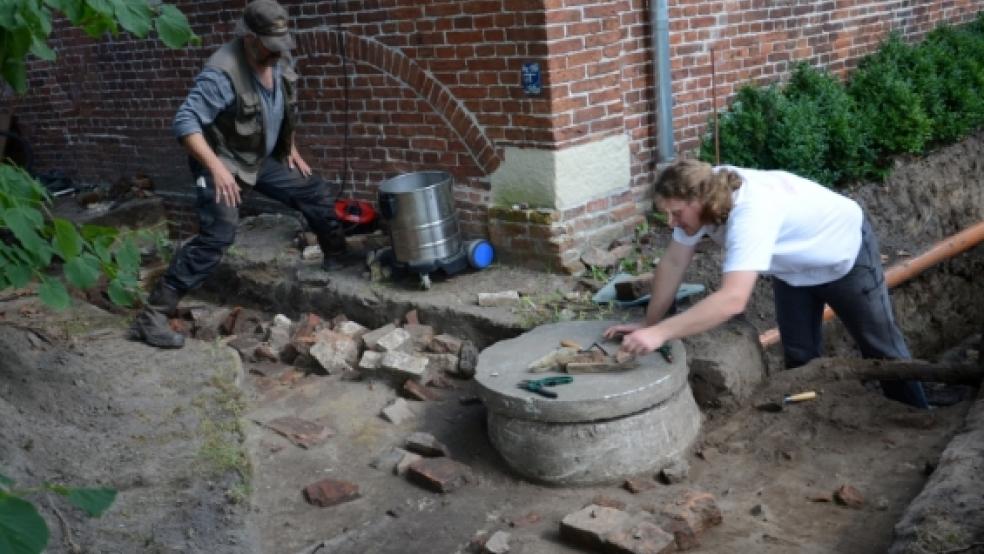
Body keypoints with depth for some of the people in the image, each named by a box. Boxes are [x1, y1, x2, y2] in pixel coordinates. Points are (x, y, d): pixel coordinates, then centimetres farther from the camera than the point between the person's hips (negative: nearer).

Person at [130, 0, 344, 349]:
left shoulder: (279, 60, -3)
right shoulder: (222, 73, -28)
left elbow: (286, 108, 17)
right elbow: (185, 123, -32)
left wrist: (291, 149, 15)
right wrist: (216, 168, -40)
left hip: (264, 159, 8)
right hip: (224, 163, -8)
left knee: (317, 196, 10)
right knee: (217, 236, -22)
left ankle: (341, 263, 34)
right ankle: (153, 315, -20)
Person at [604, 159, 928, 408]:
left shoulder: (751, 212, -47)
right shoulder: (699, 195, -24)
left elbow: (733, 299, -57)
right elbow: (673, 263, -13)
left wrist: (660, 333, -61)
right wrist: (648, 325, -15)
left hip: (845, 253, -6)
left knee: (880, 346, 11)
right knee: (798, 355, 8)